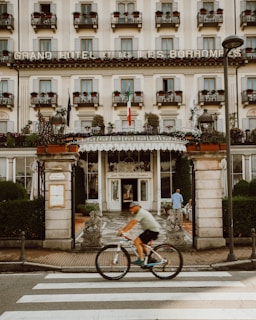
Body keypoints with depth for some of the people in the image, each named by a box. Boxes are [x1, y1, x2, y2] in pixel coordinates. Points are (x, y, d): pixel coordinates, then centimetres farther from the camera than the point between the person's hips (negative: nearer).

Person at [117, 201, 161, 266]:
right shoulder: (139, 213, 16)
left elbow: (132, 223, -25)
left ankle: (141, 260, -11)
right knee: (140, 243, 17)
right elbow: (131, 222, 13)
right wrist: (122, 229, 4)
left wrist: (123, 231, -26)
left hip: (153, 230, -11)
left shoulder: (140, 212, -16)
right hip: (150, 229, 11)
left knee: (137, 242, -14)